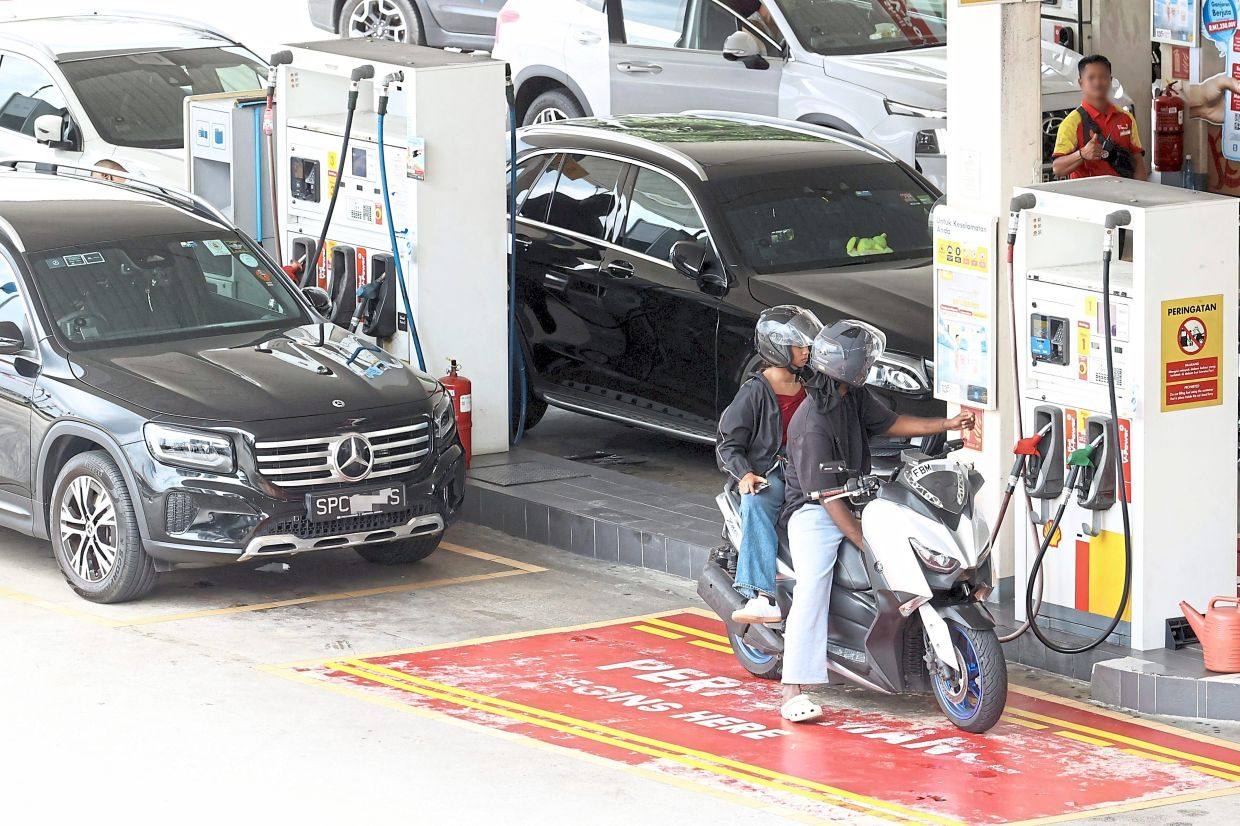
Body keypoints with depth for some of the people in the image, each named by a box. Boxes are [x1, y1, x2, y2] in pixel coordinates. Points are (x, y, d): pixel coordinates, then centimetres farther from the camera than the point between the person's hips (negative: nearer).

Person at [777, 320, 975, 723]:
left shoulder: (855, 396, 1)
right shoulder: (813, 426, -24)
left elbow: (890, 422, 17)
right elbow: (828, 497, -25)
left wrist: (945, 425, 6)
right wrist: (868, 545, -29)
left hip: (857, 497, 9)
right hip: (814, 511, -9)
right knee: (813, 586, -24)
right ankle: (793, 693, -28)